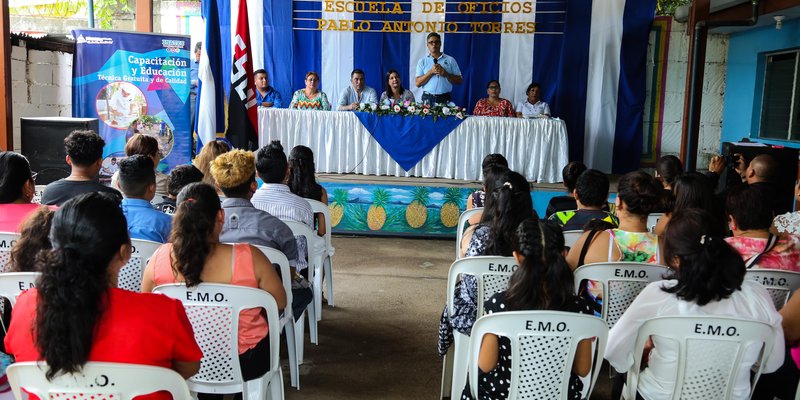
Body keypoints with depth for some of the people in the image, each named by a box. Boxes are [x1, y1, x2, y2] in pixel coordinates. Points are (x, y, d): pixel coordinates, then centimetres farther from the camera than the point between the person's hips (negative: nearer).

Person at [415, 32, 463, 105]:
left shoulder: (450, 60, 8)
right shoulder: (422, 61, 8)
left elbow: (459, 81, 5)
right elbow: (418, 83, 0)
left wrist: (446, 74, -10)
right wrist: (431, 72, -12)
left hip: (445, 99, 0)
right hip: (428, 99, 0)